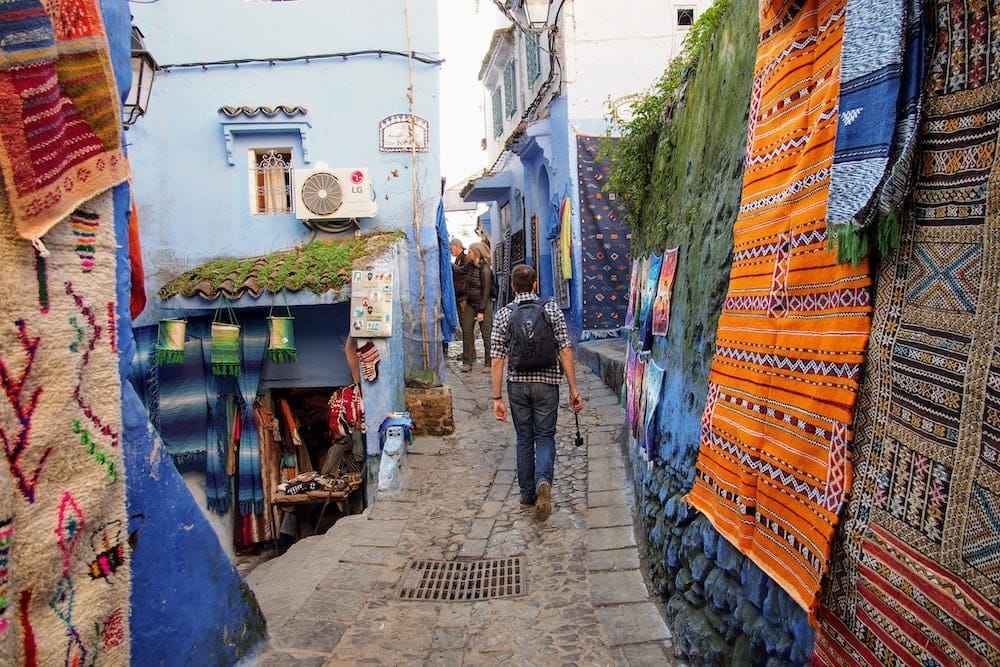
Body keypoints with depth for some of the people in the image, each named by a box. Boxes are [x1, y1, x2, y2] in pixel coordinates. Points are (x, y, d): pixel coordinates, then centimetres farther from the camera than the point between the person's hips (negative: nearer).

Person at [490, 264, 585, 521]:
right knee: (545, 437, 8)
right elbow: (565, 351, -6)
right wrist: (574, 389, -2)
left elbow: (497, 360, -4)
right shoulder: (551, 309, -2)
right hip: (546, 383, -1)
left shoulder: (503, 314, -1)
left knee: (524, 439, 15)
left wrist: (497, 397, -1)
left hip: (518, 384, 1)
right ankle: (543, 481, -17)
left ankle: (527, 493, 22)